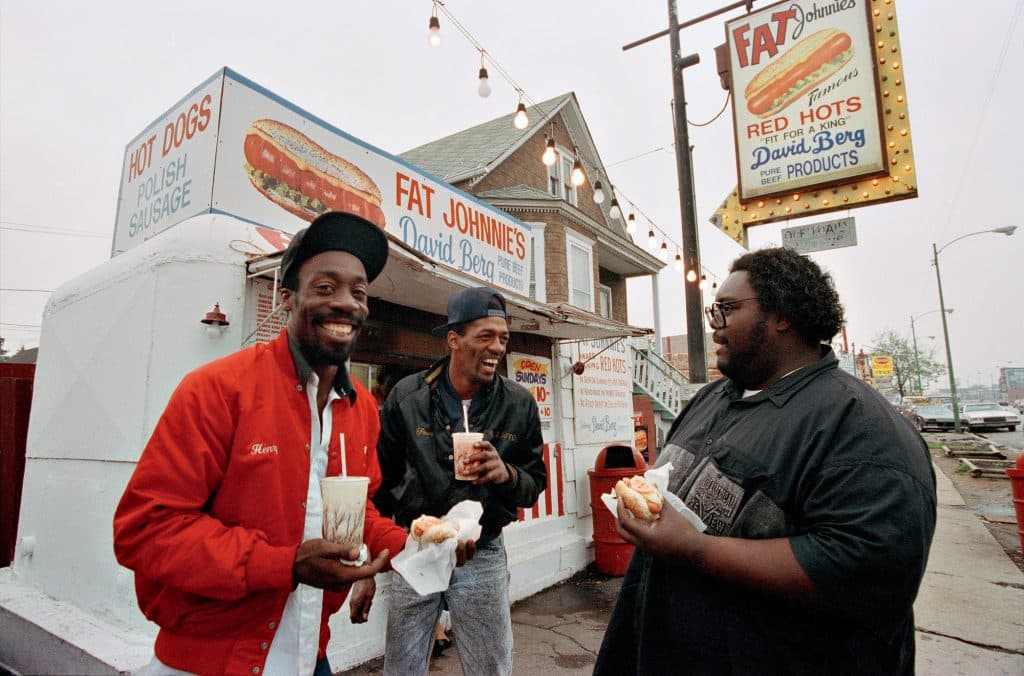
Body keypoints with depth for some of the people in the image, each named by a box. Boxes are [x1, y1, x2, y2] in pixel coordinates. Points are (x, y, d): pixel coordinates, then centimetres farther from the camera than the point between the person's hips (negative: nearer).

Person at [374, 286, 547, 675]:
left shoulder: (519, 404, -6)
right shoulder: (407, 396, -8)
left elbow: (535, 484, 1)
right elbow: (381, 477, 3)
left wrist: (507, 474, -21)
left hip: (483, 554, 0)